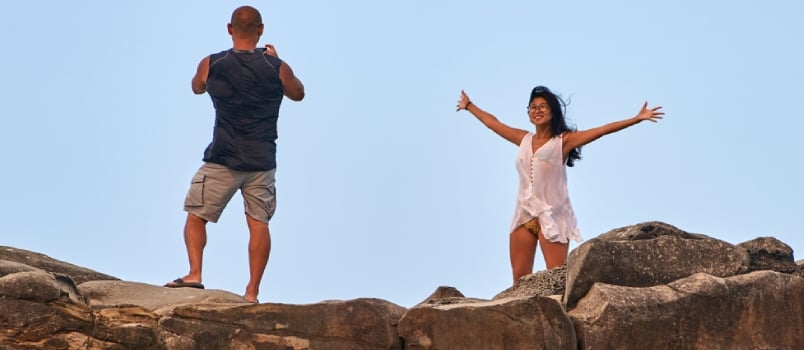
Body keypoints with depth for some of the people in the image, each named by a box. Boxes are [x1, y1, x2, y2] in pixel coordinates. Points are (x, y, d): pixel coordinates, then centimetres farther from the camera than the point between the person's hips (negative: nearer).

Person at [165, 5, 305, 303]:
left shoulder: (211, 64, -3)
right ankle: (252, 292, 2)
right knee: (258, 223, 4)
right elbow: (298, 94, 18)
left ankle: (195, 274, -5)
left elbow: (197, 88, 21)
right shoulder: (277, 68, -3)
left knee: (196, 216, 10)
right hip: (262, 162, 1)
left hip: (223, 161, -1)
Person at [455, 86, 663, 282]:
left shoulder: (564, 140, -1)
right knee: (520, 279, 2)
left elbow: (602, 130, -8)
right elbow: (491, 122, 27)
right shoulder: (524, 139, 14)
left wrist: (637, 118, -15)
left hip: (552, 216, -5)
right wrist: (468, 106, 38)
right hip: (524, 215, 5)